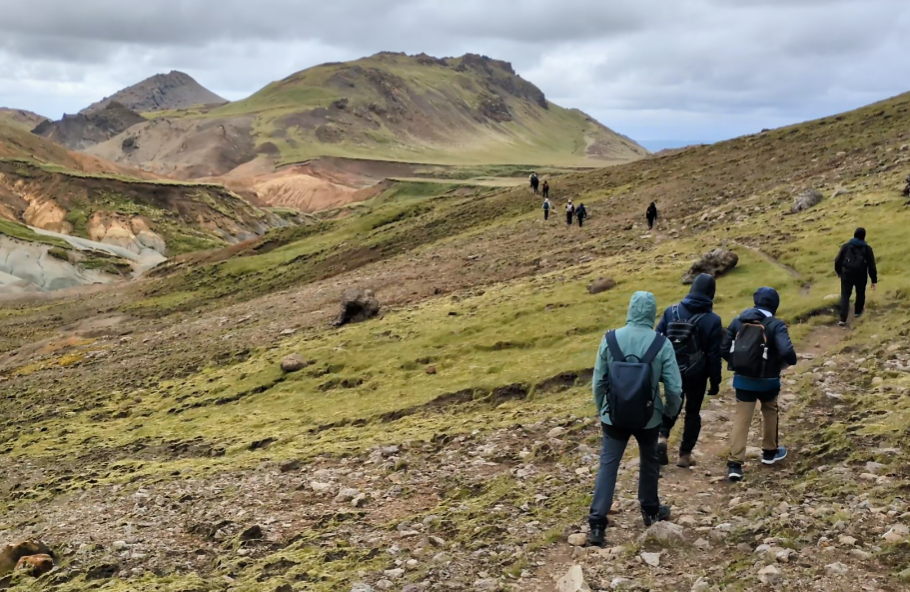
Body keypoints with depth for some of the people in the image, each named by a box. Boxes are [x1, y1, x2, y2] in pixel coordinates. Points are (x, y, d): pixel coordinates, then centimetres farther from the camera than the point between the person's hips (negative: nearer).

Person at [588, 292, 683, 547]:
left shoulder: (610, 340, -10)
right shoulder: (662, 344, -13)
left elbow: (598, 381, -2)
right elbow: (673, 386, -9)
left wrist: (601, 408, 15)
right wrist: (672, 409, 12)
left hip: (613, 416, 0)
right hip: (648, 418, 0)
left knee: (608, 465, 5)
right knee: (649, 461, 22)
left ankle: (597, 523, -1)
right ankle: (650, 510, 38)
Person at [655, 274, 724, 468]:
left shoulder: (671, 312, -5)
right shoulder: (712, 320, -11)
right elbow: (714, 356, -9)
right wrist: (715, 383, 0)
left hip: (672, 372, 2)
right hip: (696, 375, -2)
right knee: (693, 412, 13)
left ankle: (662, 437, -2)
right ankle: (685, 455, 17)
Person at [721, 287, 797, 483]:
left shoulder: (738, 322, 1)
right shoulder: (775, 325, -13)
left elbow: (724, 349, 2)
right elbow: (787, 352, -25)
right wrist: (781, 364, -4)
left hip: (743, 379, 3)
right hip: (767, 380, -3)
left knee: (741, 418, 5)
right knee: (770, 412, 23)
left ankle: (735, 464, -4)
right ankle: (770, 452, 39)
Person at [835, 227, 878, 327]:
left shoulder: (846, 246, -2)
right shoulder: (867, 249, -4)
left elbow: (838, 261, 2)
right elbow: (872, 266, -4)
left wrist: (838, 271, 21)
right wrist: (874, 280, 2)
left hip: (847, 274, 0)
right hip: (861, 276, 0)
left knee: (845, 295, 4)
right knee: (860, 293, 24)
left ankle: (843, 319, -8)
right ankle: (858, 312, 44)